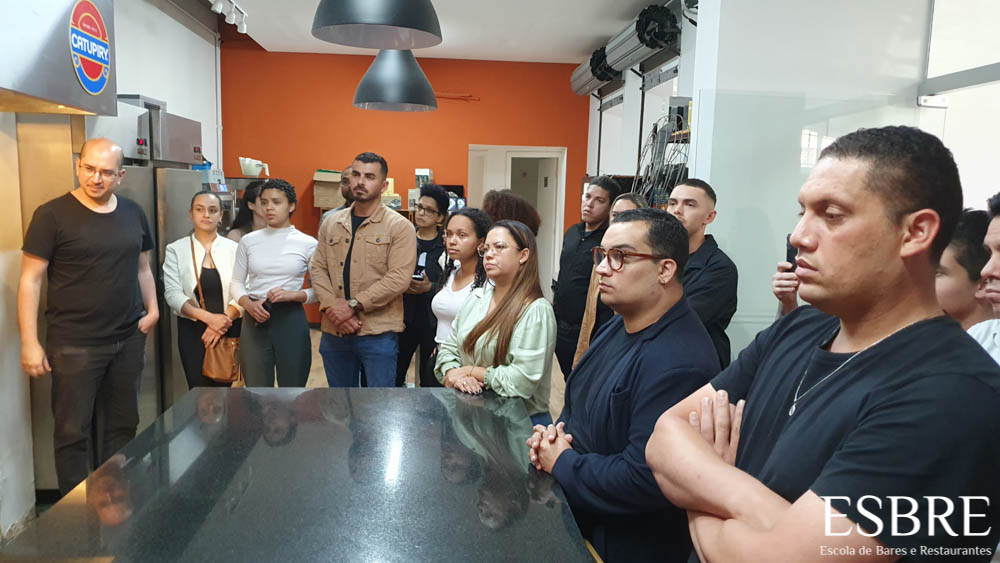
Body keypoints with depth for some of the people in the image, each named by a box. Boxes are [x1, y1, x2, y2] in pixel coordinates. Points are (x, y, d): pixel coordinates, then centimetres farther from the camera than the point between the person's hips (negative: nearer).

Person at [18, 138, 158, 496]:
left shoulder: (133, 213, 8)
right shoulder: (52, 215, -7)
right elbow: (30, 280, -8)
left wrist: (152, 309, 3)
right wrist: (30, 342, -12)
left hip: (129, 341, 5)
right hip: (74, 345, -5)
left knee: (122, 427, 14)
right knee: (73, 431, 5)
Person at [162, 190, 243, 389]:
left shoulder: (234, 249, 4)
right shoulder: (175, 250, 3)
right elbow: (172, 294, -5)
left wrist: (223, 320, -16)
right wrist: (208, 317, -17)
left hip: (229, 331, 0)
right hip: (192, 331, 0)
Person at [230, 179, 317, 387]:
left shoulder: (308, 244, -2)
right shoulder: (248, 241, 5)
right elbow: (236, 283, 9)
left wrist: (293, 295, -17)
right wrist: (248, 304, -10)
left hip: (291, 321, -2)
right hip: (254, 322, 2)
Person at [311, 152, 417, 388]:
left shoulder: (399, 227, -5)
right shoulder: (331, 224, 11)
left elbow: (399, 278, -15)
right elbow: (317, 269, 6)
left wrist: (352, 305, -17)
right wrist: (333, 308, -11)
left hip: (378, 334, -5)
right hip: (334, 332, 5)